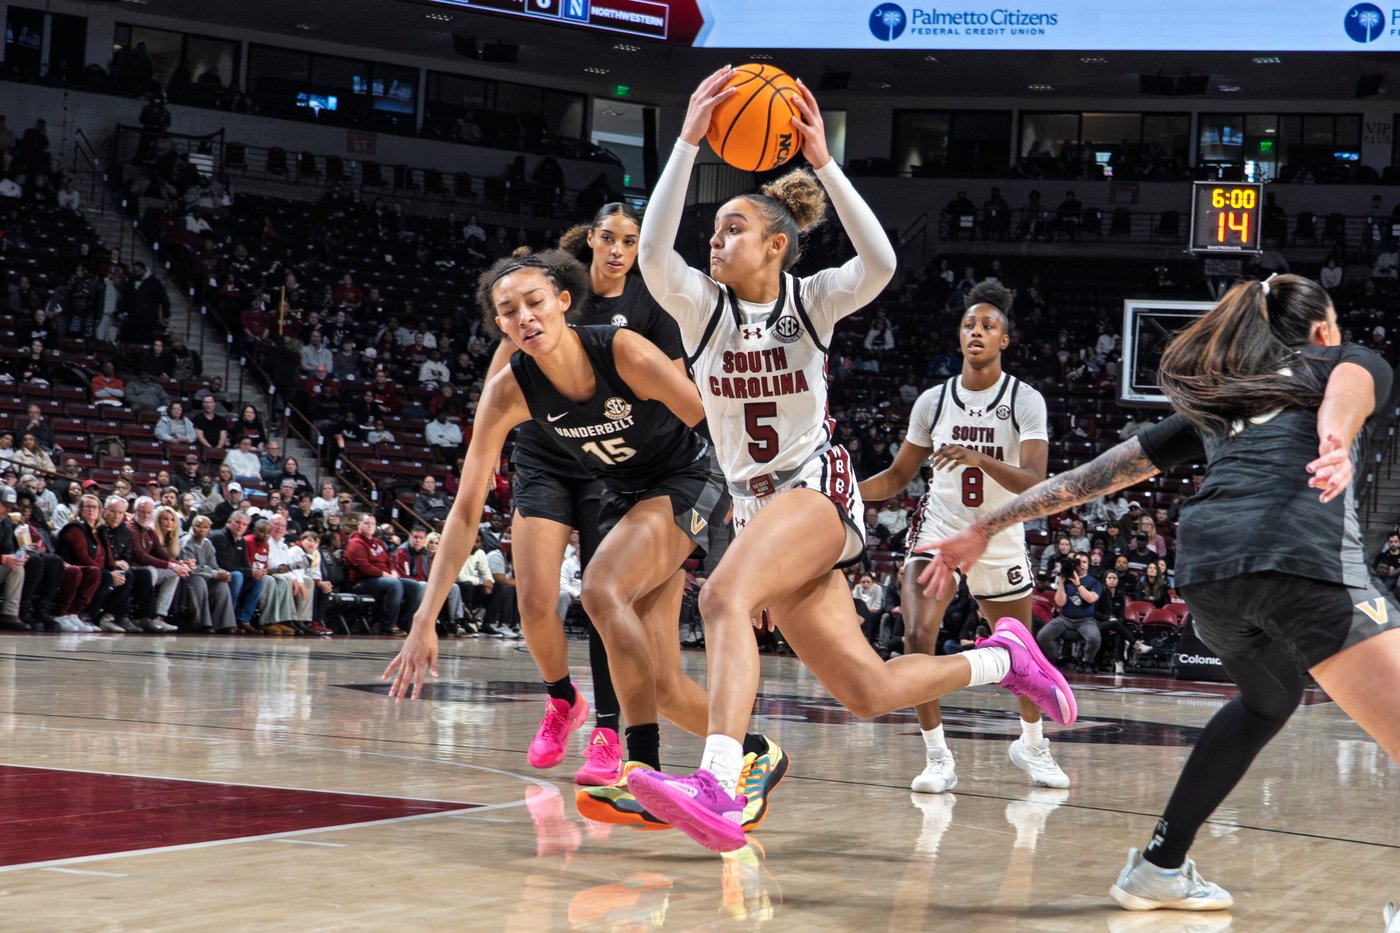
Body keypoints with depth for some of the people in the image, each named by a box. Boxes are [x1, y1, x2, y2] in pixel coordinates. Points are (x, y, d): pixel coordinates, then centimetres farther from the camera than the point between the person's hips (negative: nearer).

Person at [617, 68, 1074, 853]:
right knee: (868, 691, 2)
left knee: (723, 597, -35)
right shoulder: (701, 306, 3)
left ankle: (718, 788, -50)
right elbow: (653, 252, -18)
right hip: (755, 506, 5)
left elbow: (880, 265, -23)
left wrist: (824, 162, -28)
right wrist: (688, 144, -25)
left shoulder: (813, 300, -2)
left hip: (818, 488, -5)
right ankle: (1000, 658, 28)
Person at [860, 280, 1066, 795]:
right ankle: (938, 757, -9)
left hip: (999, 539, -1)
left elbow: (1034, 482, -22)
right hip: (937, 531, 1)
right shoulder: (933, 401, -3)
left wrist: (980, 459, -38)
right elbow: (898, 475, 8)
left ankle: (1032, 744, 38)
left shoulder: (1026, 401, -10)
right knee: (918, 638, -19)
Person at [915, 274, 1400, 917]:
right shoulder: (1347, 360, 25)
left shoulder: (1212, 402, 36)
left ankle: (1160, 865, 32)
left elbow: (1096, 473, 34)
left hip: (1204, 565, 6)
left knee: (1271, 695, 33)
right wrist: (1337, 441, -25)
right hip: (1306, 557, -6)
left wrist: (983, 529, 37)